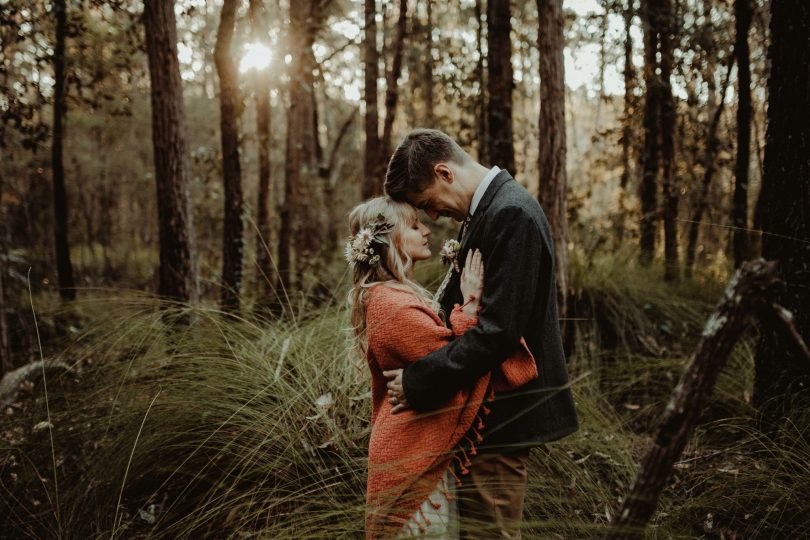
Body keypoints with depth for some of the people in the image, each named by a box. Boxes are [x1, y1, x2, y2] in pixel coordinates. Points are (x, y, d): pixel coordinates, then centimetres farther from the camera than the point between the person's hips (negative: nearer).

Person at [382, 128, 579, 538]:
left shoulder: (512, 215, -20)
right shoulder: (489, 209, 11)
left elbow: (498, 331, -26)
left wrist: (419, 381, -20)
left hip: (500, 415, -10)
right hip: (489, 409, 10)